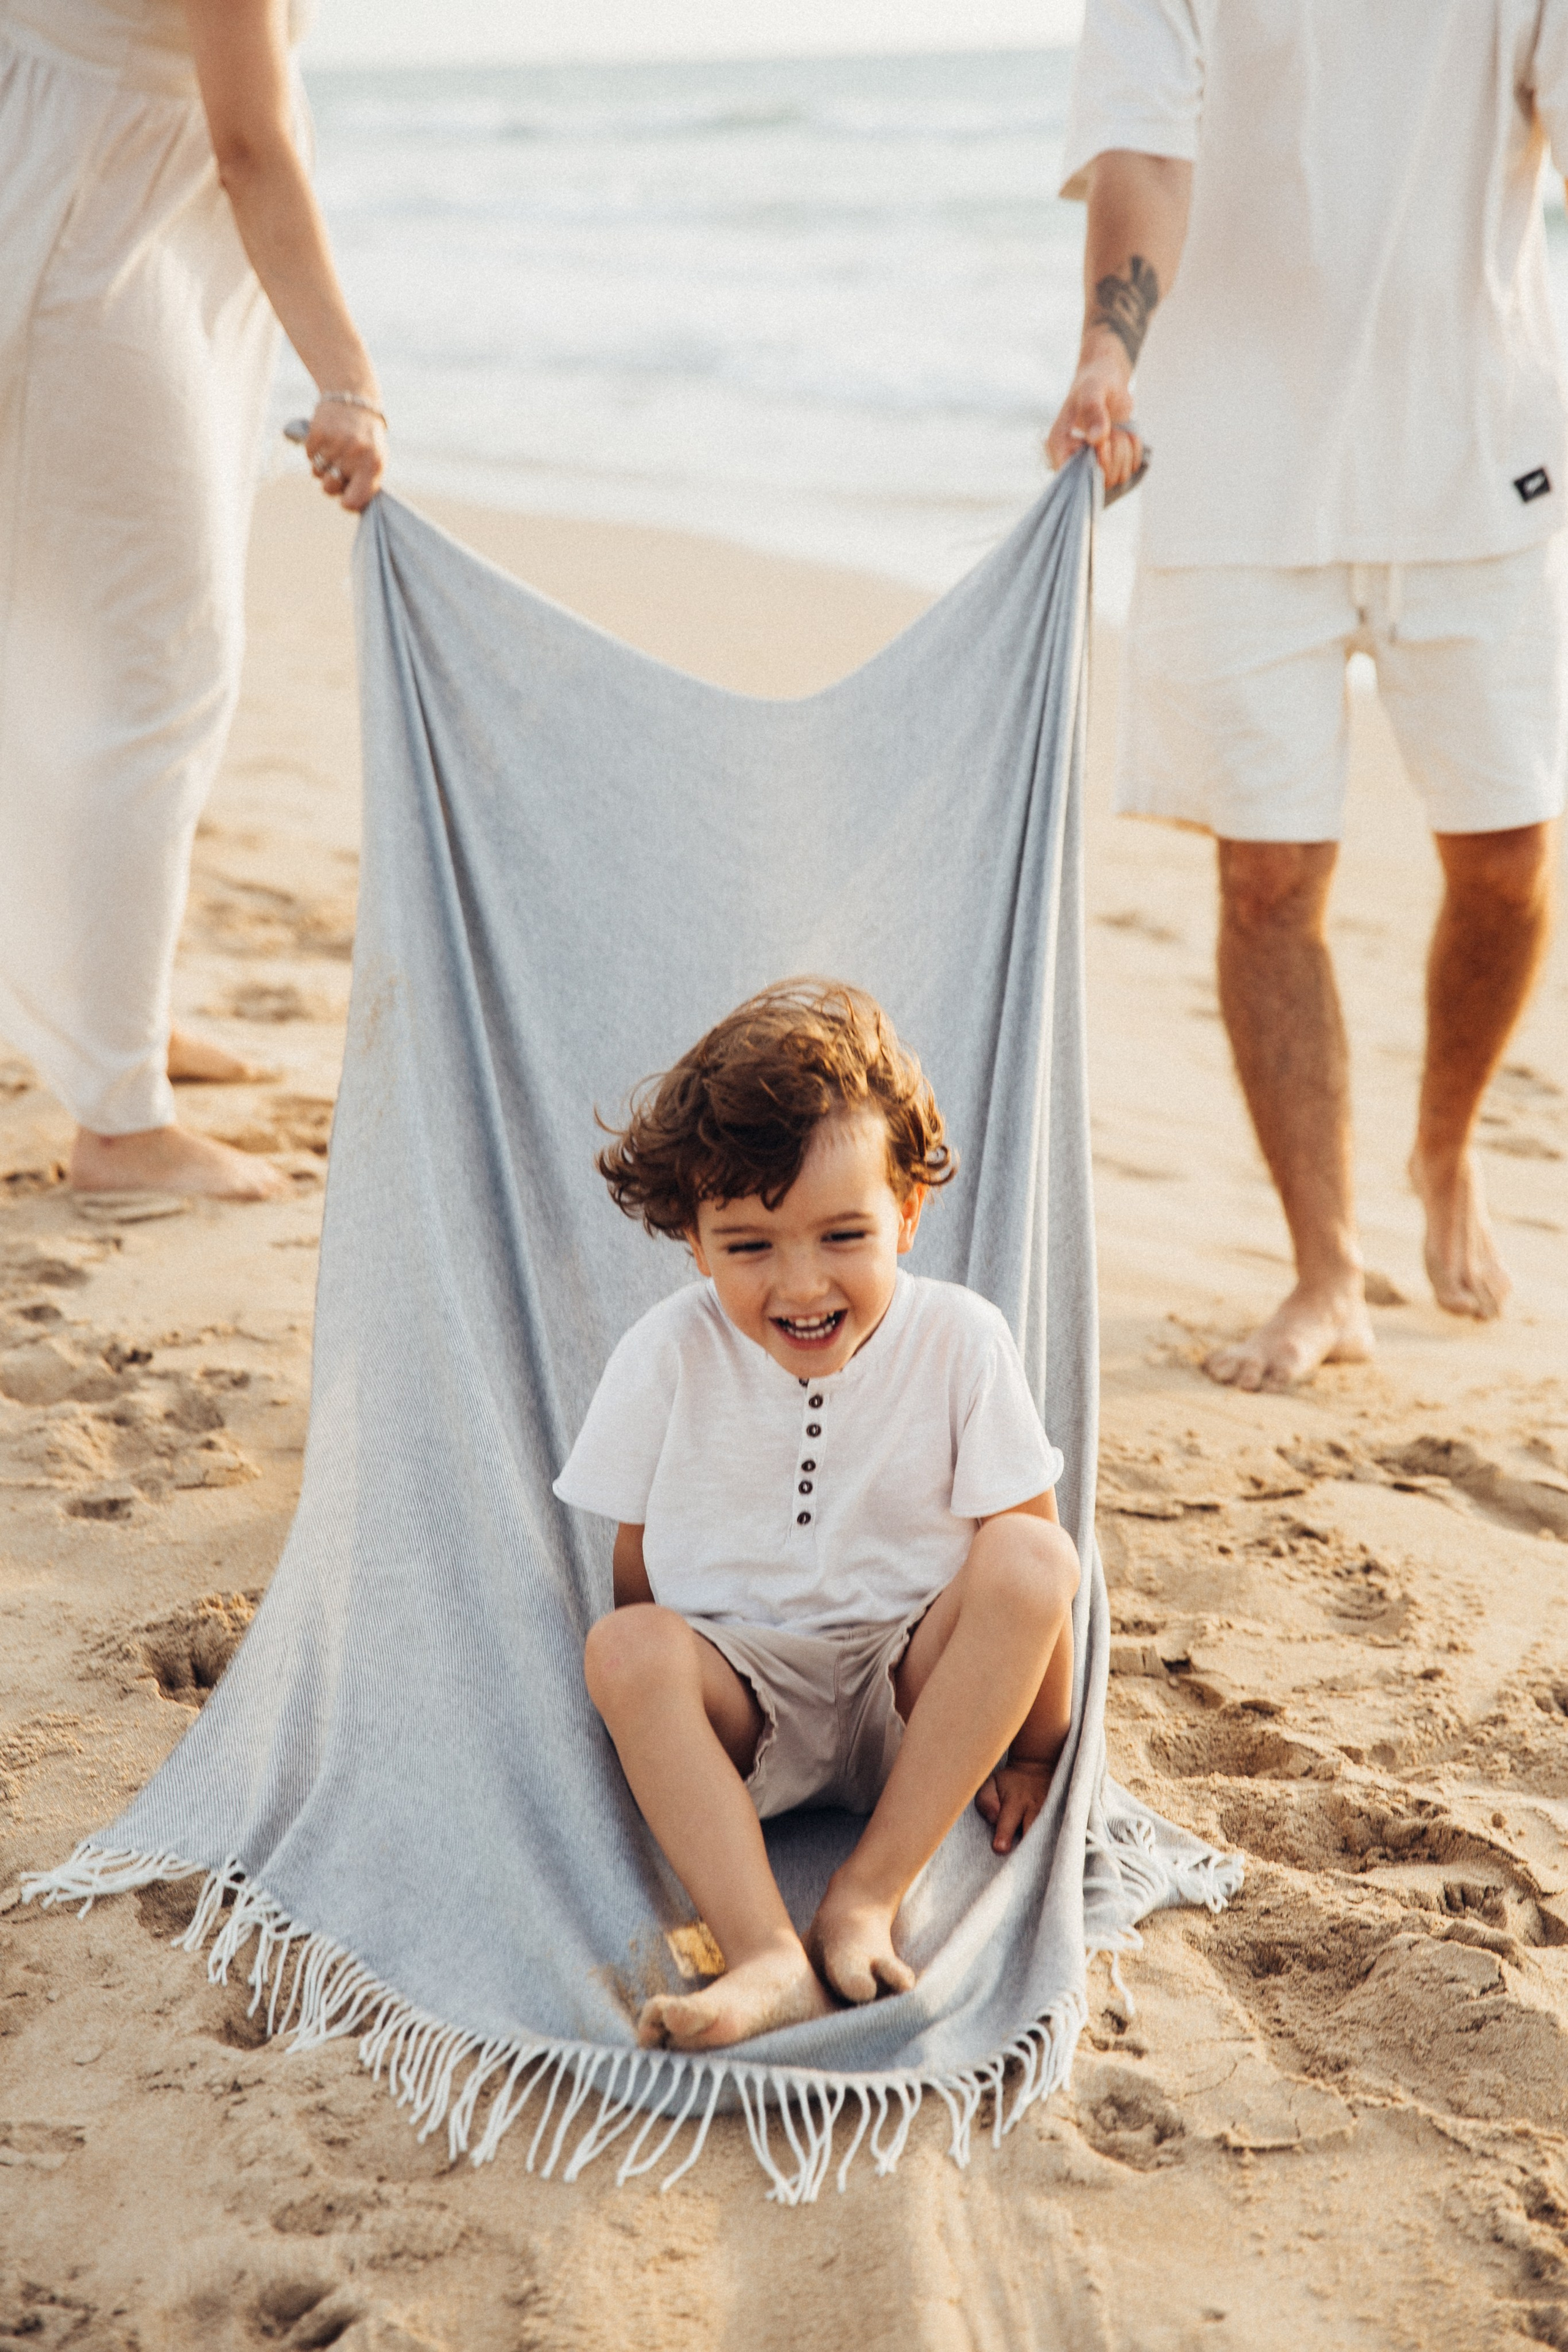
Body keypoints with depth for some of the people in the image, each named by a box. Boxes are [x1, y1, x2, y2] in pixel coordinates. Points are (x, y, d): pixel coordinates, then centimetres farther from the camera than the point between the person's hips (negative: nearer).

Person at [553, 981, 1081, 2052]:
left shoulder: (960, 1341, -8)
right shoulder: (669, 1356, -7)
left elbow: (1025, 1582, -4)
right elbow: (640, 1572, 0)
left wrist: (1033, 1749, -5)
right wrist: (658, 1723, -10)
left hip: (916, 1690, 0)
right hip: (743, 1694, 0)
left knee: (1037, 1558, -27)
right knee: (624, 1646, -30)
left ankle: (869, 1894, -26)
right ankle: (766, 1956, -41)